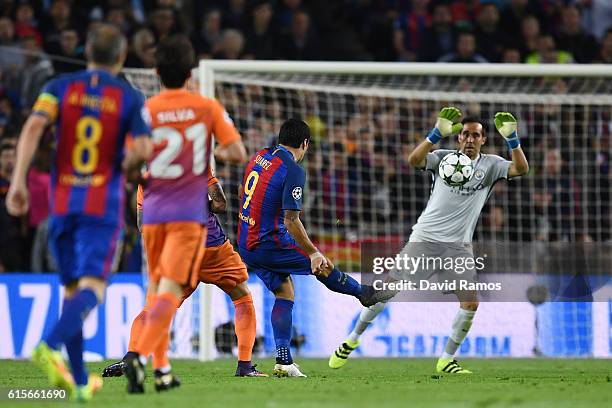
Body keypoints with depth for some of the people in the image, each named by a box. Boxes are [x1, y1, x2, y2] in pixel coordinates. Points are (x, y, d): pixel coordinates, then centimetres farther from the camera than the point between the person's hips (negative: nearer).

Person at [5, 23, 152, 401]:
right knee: (92, 287, -9)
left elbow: (34, 126, -11)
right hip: (104, 204, -3)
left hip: (62, 201, 3)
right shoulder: (130, 97, 0)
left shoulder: (60, 88, 6)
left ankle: (80, 381, 14)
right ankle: (51, 347, -37)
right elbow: (143, 149, -11)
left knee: (73, 288, 13)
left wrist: (19, 179, -14)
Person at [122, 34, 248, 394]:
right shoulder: (208, 108, 0)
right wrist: (218, 153, 17)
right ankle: (140, 355, -30)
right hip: (190, 214, -2)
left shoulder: (144, 111, 0)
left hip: (153, 212, 2)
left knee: (156, 288, 17)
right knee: (170, 289, -10)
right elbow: (238, 153, -3)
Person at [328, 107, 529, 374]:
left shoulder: (490, 165, 5)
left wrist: (512, 139, -24)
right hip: (426, 238, -2)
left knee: (471, 303, -10)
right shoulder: (443, 158, 1)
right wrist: (437, 133, -31)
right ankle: (353, 339, 14)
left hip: (459, 246, 2)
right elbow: (414, 160, -18)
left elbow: (521, 169, -10)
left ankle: (446, 360, 6)